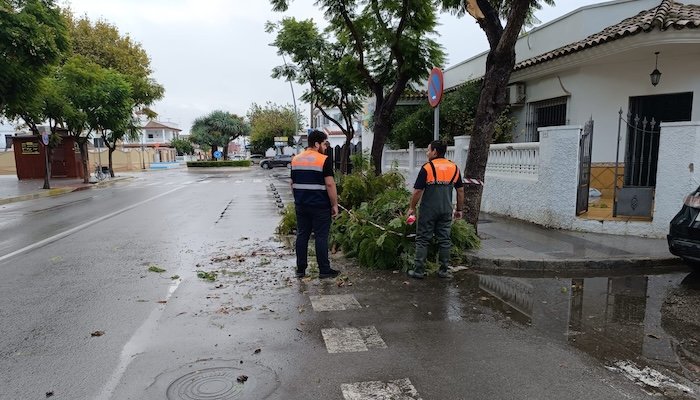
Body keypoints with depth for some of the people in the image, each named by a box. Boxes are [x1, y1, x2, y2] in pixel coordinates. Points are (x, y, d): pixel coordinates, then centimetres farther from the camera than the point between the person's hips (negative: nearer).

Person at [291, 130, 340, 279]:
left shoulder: (295, 159, 10)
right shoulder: (324, 160, -11)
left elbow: (292, 183, 15)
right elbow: (330, 184, -15)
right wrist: (334, 205, -9)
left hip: (301, 205, 6)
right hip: (320, 205, -6)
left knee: (302, 235, 10)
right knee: (321, 237, 0)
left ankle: (301, 269, 15)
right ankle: (324, 270, 7)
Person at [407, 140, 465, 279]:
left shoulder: (427, 168, -10)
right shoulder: (454, 168, 5)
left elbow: (417, 191, -11)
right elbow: (460, 191, 10)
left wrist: (412, 208, 2)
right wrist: (459, 209, 18)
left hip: (428, 210, -4)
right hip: (446, 210, 4)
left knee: (422, 240, 4)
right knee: (445, 240, 11)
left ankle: (419, 270, 7)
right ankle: (443, 270, 17)